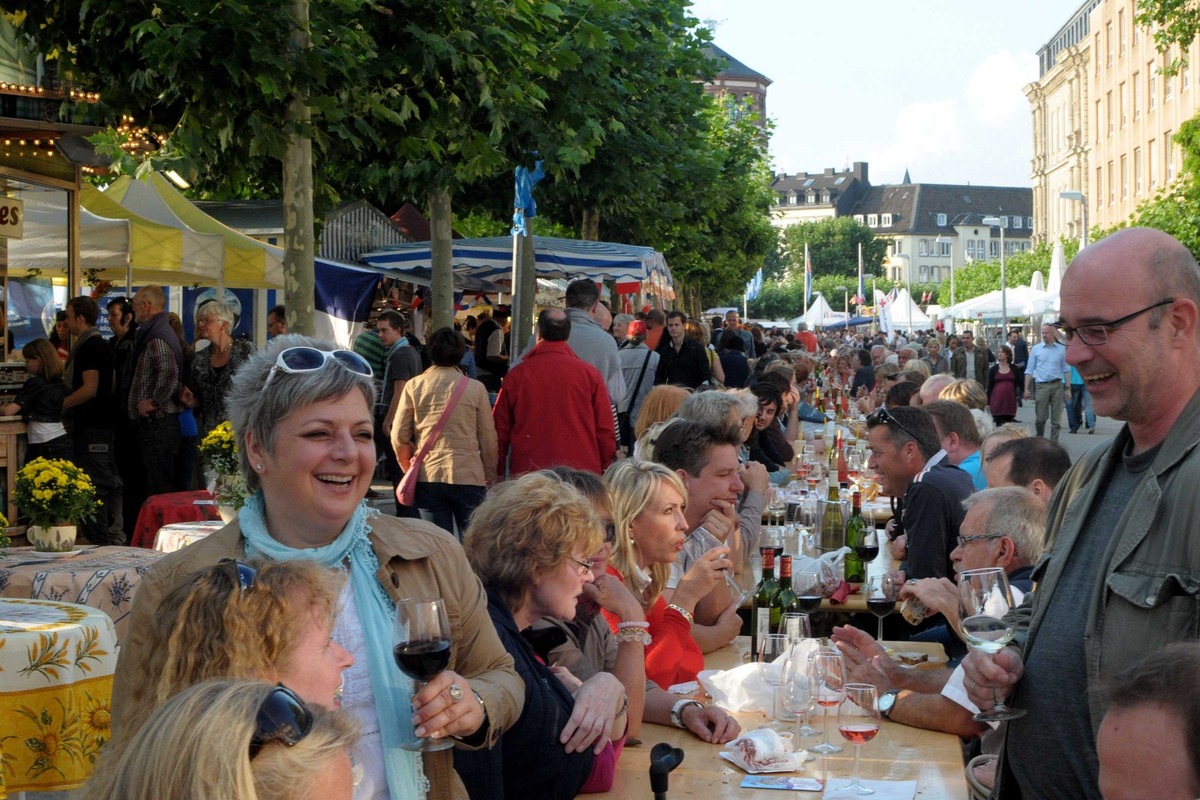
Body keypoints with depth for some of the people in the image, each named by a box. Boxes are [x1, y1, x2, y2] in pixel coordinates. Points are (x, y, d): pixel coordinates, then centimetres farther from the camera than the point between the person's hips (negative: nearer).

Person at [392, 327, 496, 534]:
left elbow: (399, 436, 4)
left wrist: (409, 468, 20)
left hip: (428, 478, 2)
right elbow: (488, 438, 1)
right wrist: (490, 477, 14)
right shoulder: (476, 388, -2)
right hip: (469, 476, -2)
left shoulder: (414, 386, 2)